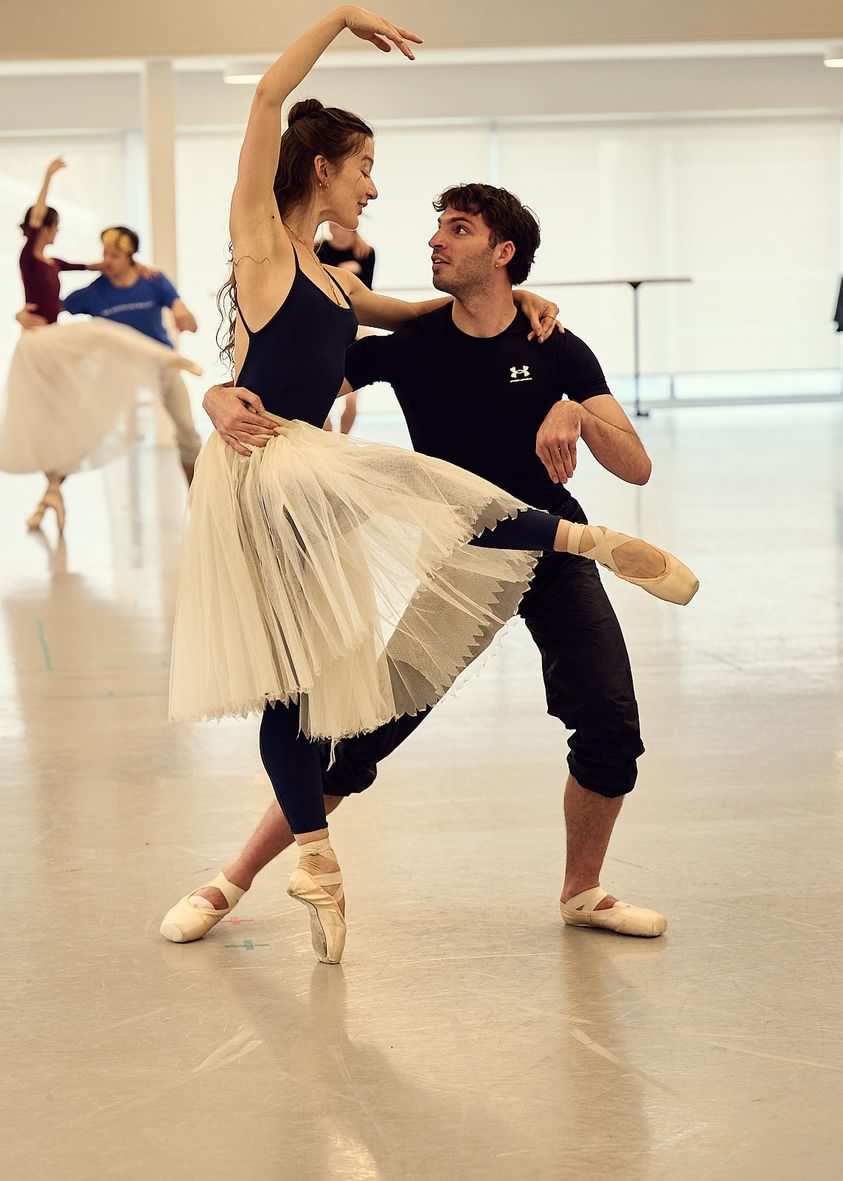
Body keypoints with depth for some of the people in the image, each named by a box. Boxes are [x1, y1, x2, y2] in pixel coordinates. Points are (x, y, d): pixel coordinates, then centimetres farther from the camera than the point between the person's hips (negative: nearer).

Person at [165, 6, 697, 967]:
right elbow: (269, 98, -14)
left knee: (296, 679, 8)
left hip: (307, 475, 8)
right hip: (260, 468, -8)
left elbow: (418, 312, 34)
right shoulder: (261, 241, -4)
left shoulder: (335, 280, 18)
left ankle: (312, 856, 10)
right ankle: (591, 541, -24)